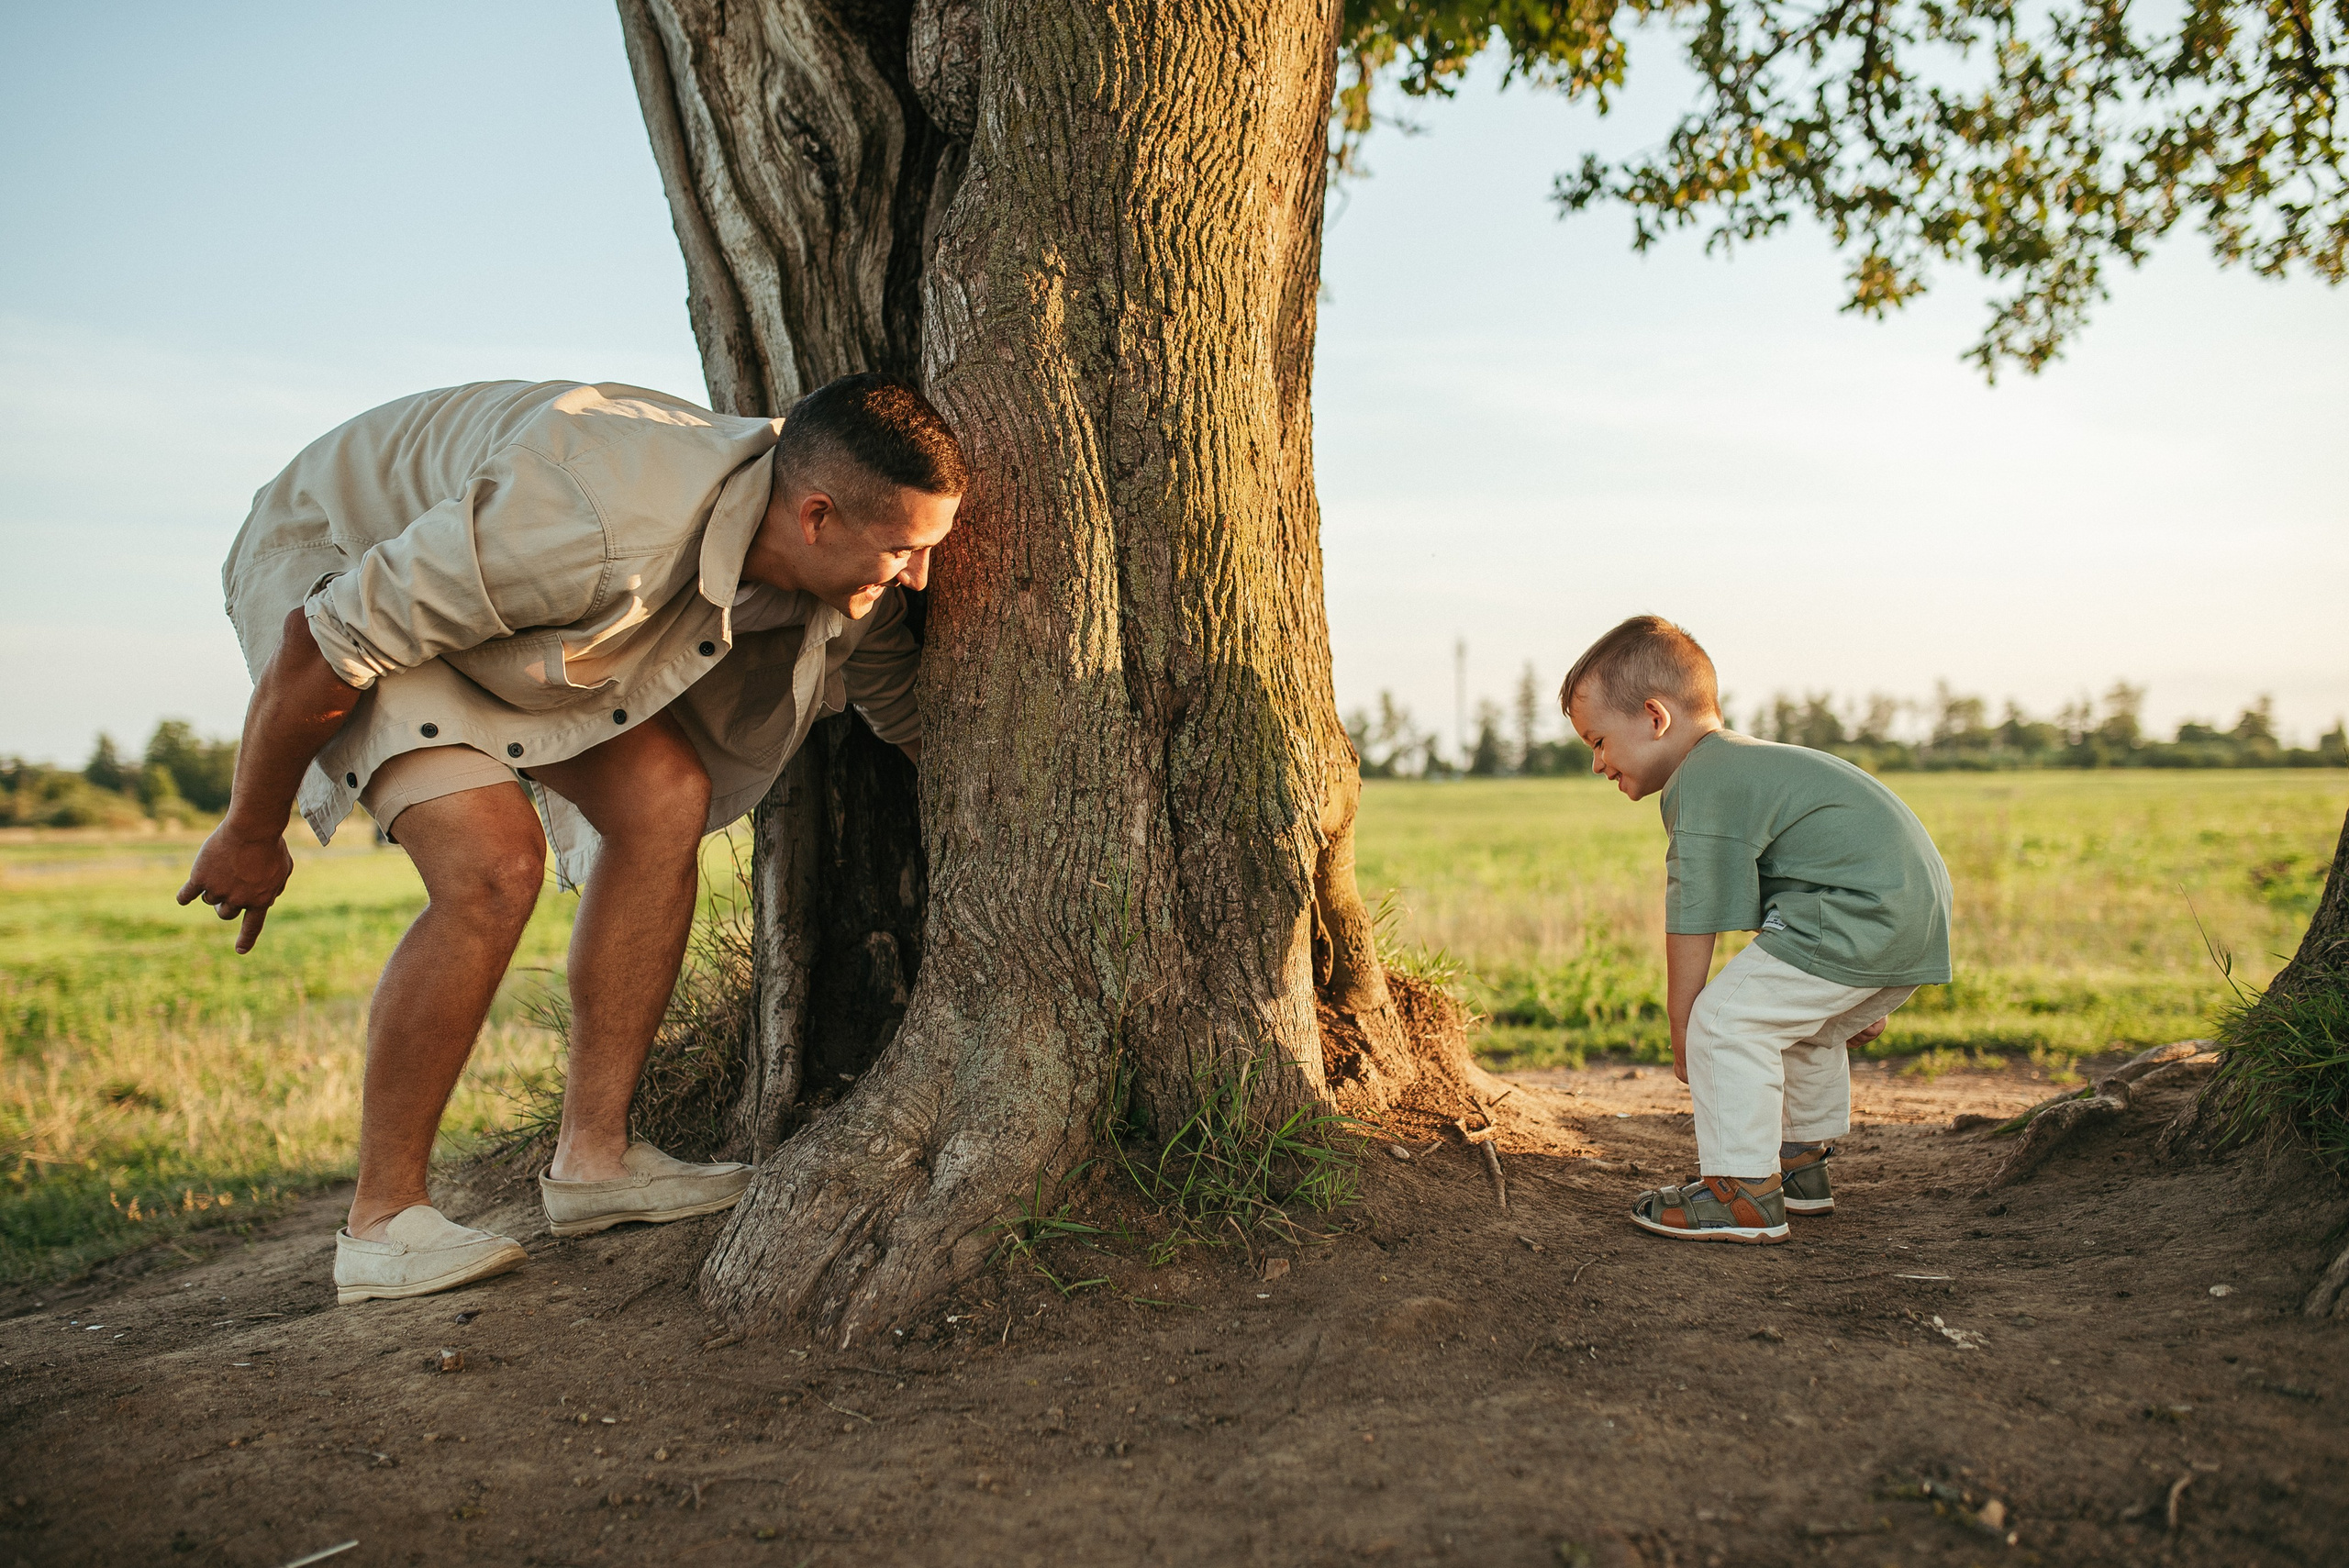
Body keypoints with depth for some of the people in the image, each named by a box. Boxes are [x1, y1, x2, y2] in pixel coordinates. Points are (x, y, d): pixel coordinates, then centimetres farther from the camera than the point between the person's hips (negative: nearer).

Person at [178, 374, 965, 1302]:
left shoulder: (840, 573, -17)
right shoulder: (603, 526, -42)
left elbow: (915, 719, 4)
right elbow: (320, 648, -30)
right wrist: (252, 831, -17)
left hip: (513, 613, 7)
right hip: (330, 564, -7)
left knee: (665, 798, -13)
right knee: (495, 862, -24)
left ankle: (593, 1158, -2)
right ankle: (381, 1225, -9)